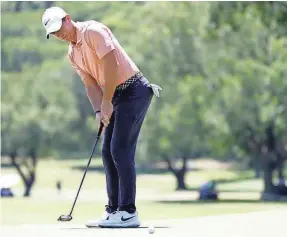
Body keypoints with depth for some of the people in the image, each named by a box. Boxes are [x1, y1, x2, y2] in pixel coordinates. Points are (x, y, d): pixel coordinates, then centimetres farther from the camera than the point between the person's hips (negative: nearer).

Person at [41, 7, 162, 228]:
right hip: (117, 95, 9)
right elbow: (91, 84, 10)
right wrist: (99, 111, -7)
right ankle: (114, 210, 12)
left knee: (121, 149, -14)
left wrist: (107, 102, -17)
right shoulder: (73, 54, 14)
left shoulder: (93, 31, -13)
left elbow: (112, 65, -20)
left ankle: (128, 213, -14)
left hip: (134, 90, -9)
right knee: (108, 151, 7)